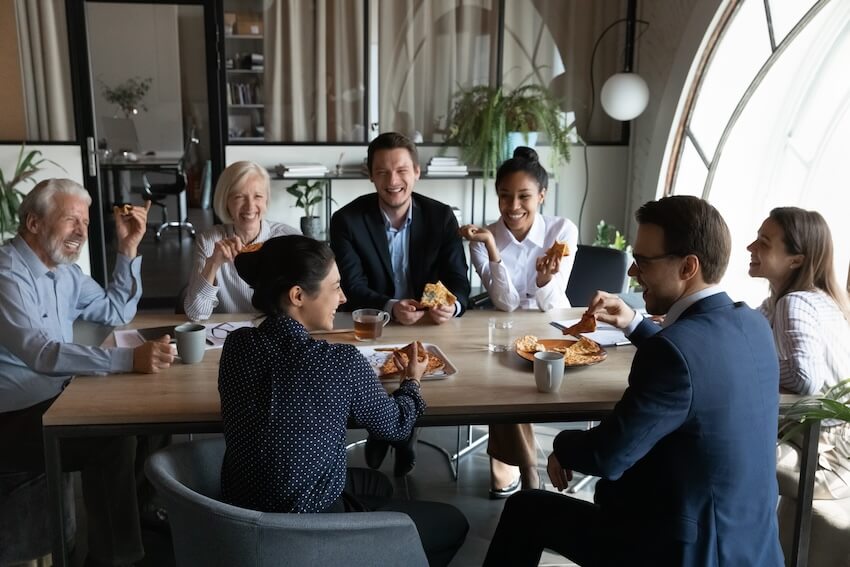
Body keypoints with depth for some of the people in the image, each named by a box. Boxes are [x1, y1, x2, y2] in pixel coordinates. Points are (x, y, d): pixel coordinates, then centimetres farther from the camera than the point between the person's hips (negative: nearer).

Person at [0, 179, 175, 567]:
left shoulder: (63, 269, 9)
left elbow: (117, 313, 14)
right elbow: (42, 353, -33)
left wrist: (128, 248, 3)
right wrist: (128, 359, -42)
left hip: (53, 398, 9)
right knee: (114, 440, -24)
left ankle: (148, 510, 16)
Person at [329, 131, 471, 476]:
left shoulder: (441, 216, -3)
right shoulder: (347, 220, -8)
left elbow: (459, 282, -5)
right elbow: (352, 288, -14)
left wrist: (452, 305, -29)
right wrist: (390, 308, -34)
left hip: (429, 327, 1)